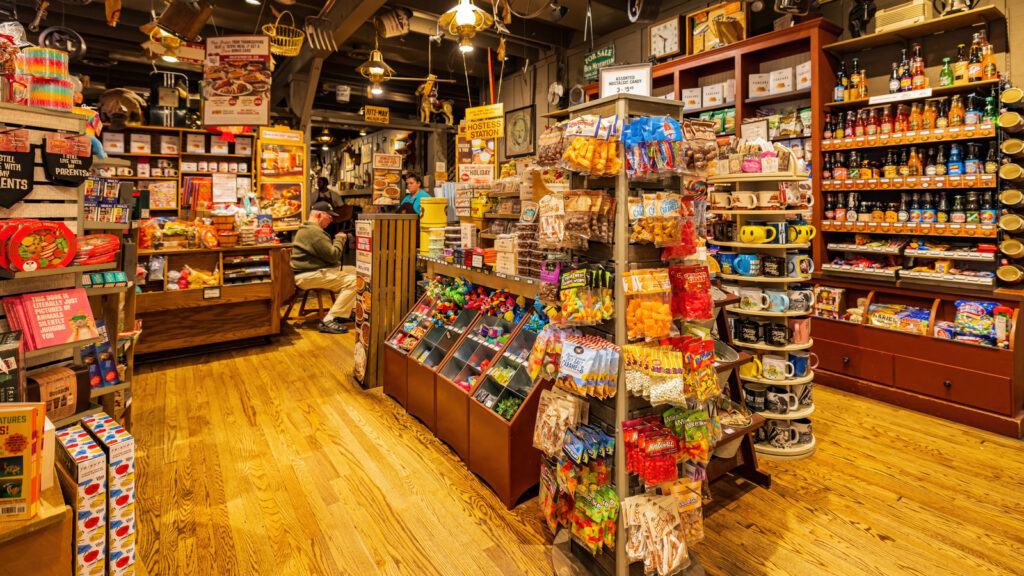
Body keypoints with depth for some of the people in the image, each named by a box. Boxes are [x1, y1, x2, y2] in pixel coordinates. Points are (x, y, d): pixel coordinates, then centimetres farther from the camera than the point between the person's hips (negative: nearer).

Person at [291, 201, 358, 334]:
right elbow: (333, 256, -21)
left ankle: (344, 313, 12)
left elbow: (327, 252, 25)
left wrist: (339, 239, 11)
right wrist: (339, 239, -4)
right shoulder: (314, 231, -18)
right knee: (352, 281, -21)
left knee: (353, 271, 14)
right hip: (308, 276, -12)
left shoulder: (306, 229, 21)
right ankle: (328, 321, -22)